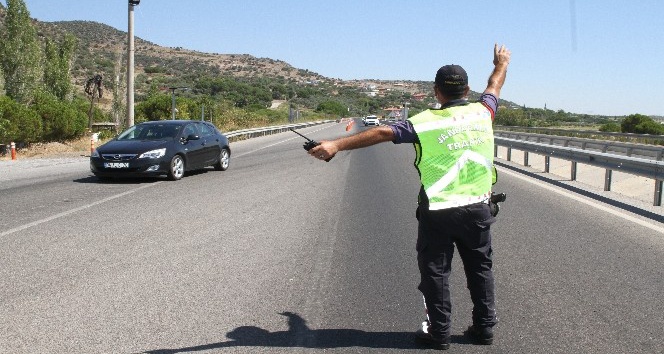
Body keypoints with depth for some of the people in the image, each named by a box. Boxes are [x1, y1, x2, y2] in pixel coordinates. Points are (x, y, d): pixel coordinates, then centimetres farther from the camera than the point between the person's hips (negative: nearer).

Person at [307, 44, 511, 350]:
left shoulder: (425, 122, -12)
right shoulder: (482, 112, 1)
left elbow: (382, 133, -19)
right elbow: (494, 87, 22)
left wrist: (337, 145, -22)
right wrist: (502, 64, 43)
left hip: (438, 212, -4)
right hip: (478, 208, 4)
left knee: (436, 271, 7)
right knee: (480, 268, 16)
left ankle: (438, 333, 13)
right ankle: (484, 327, 24)